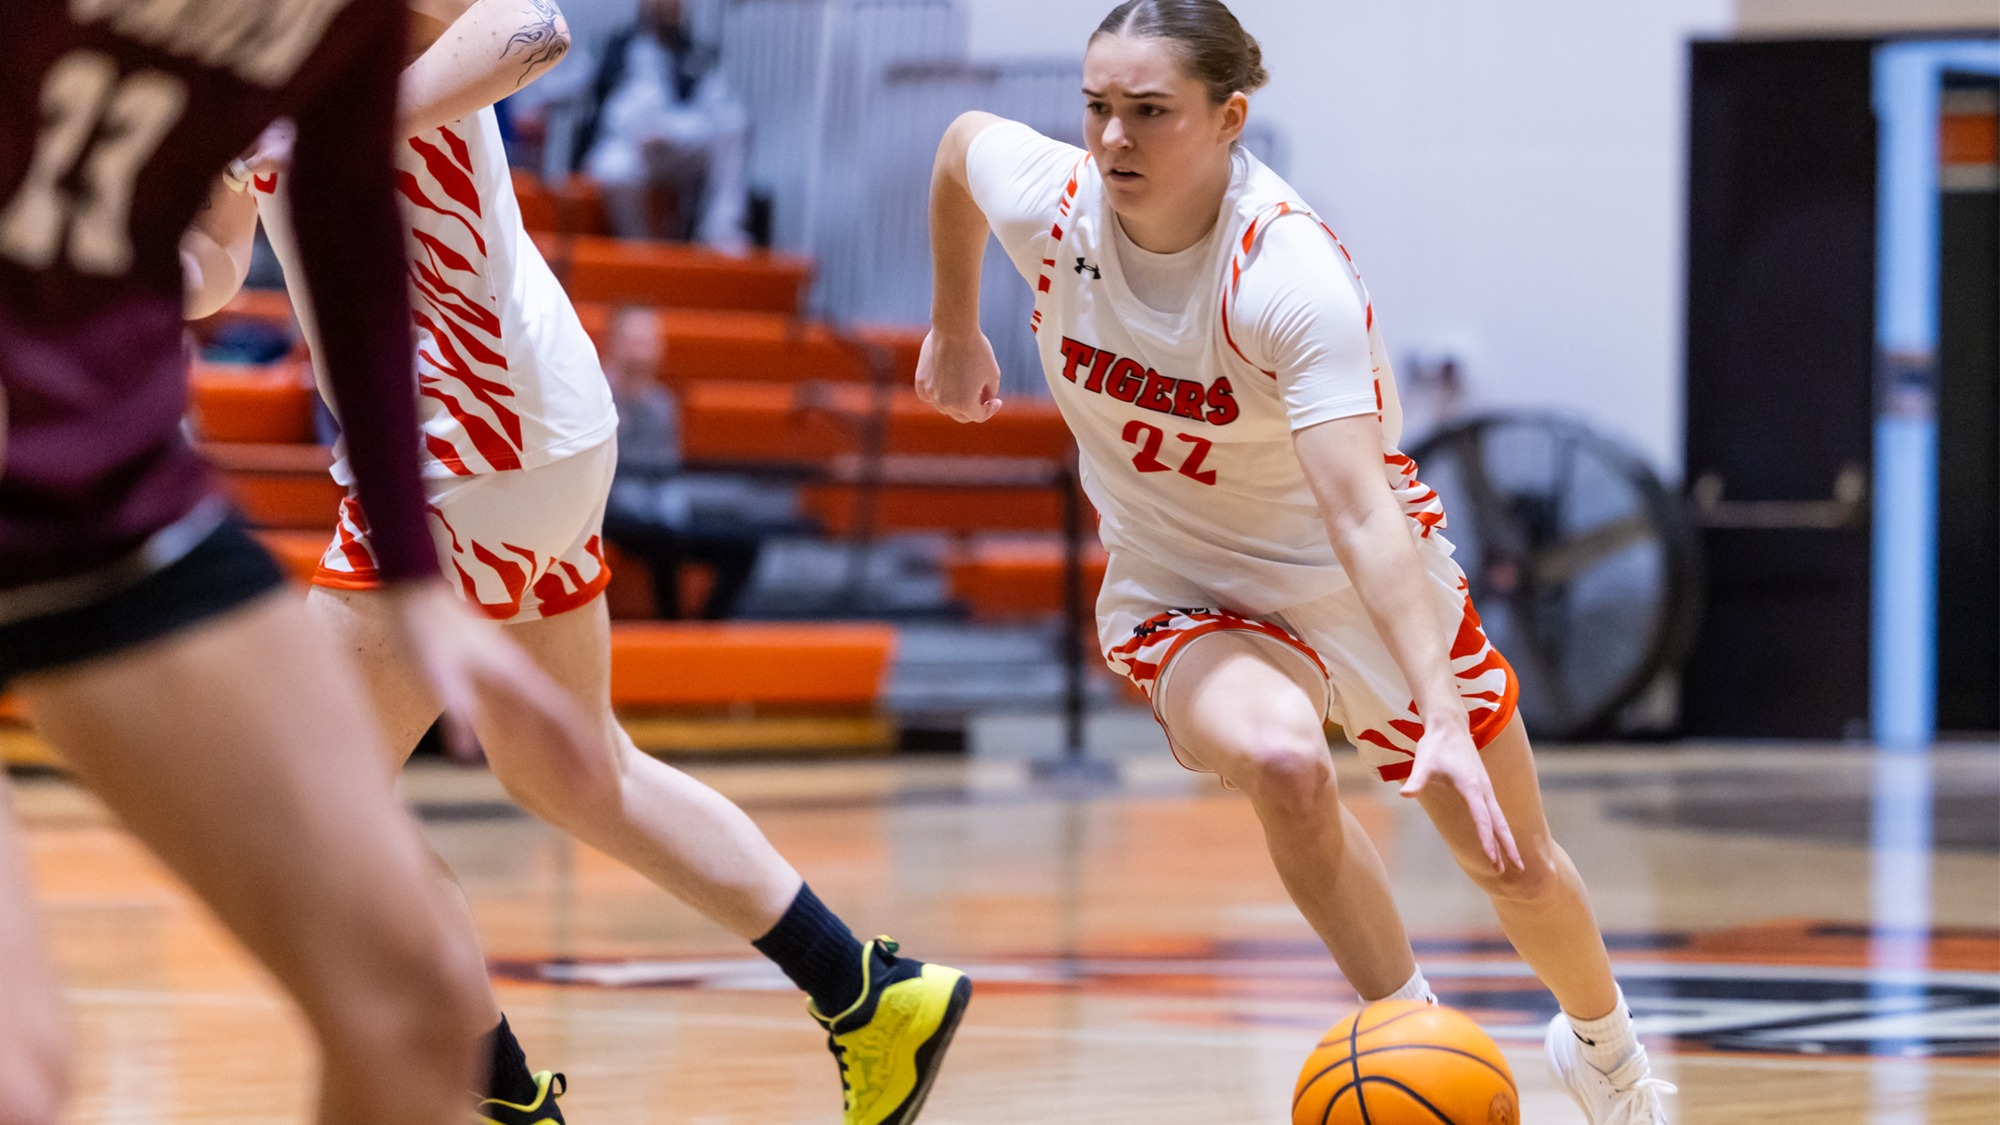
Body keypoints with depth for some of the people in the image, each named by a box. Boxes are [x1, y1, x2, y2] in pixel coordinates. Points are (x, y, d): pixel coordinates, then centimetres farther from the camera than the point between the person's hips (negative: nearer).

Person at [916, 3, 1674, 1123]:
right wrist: (955, 328, 16)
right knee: (1279, 757, -34)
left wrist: (1444, 720, -51)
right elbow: (961, 139, 4)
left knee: (1518, 865, 13)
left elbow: (1363, 514, -42)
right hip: (1181, 591, 2)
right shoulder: (1050, 201, -21)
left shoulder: (1293, 274, -34)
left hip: (1364, 585, -1)